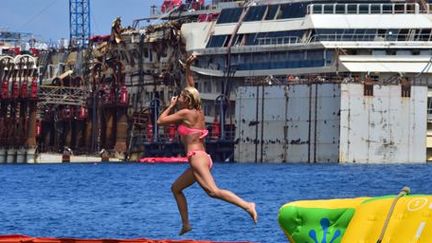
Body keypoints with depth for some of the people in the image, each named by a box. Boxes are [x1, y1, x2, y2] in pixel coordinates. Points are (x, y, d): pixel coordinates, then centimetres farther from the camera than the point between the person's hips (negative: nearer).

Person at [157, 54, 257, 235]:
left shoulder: (185, 113, -7)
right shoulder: (198, 112, 14)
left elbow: (160, 121, 1)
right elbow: (191, 89, 28)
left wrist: (171, 105, 13)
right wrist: (187, 69, 29)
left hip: (197, 157, -10)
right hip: (202, 158, 10)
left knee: (213, 191, -24)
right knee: (176, 188, 19)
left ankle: (247, 205, -37)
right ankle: (186, 225, 16)